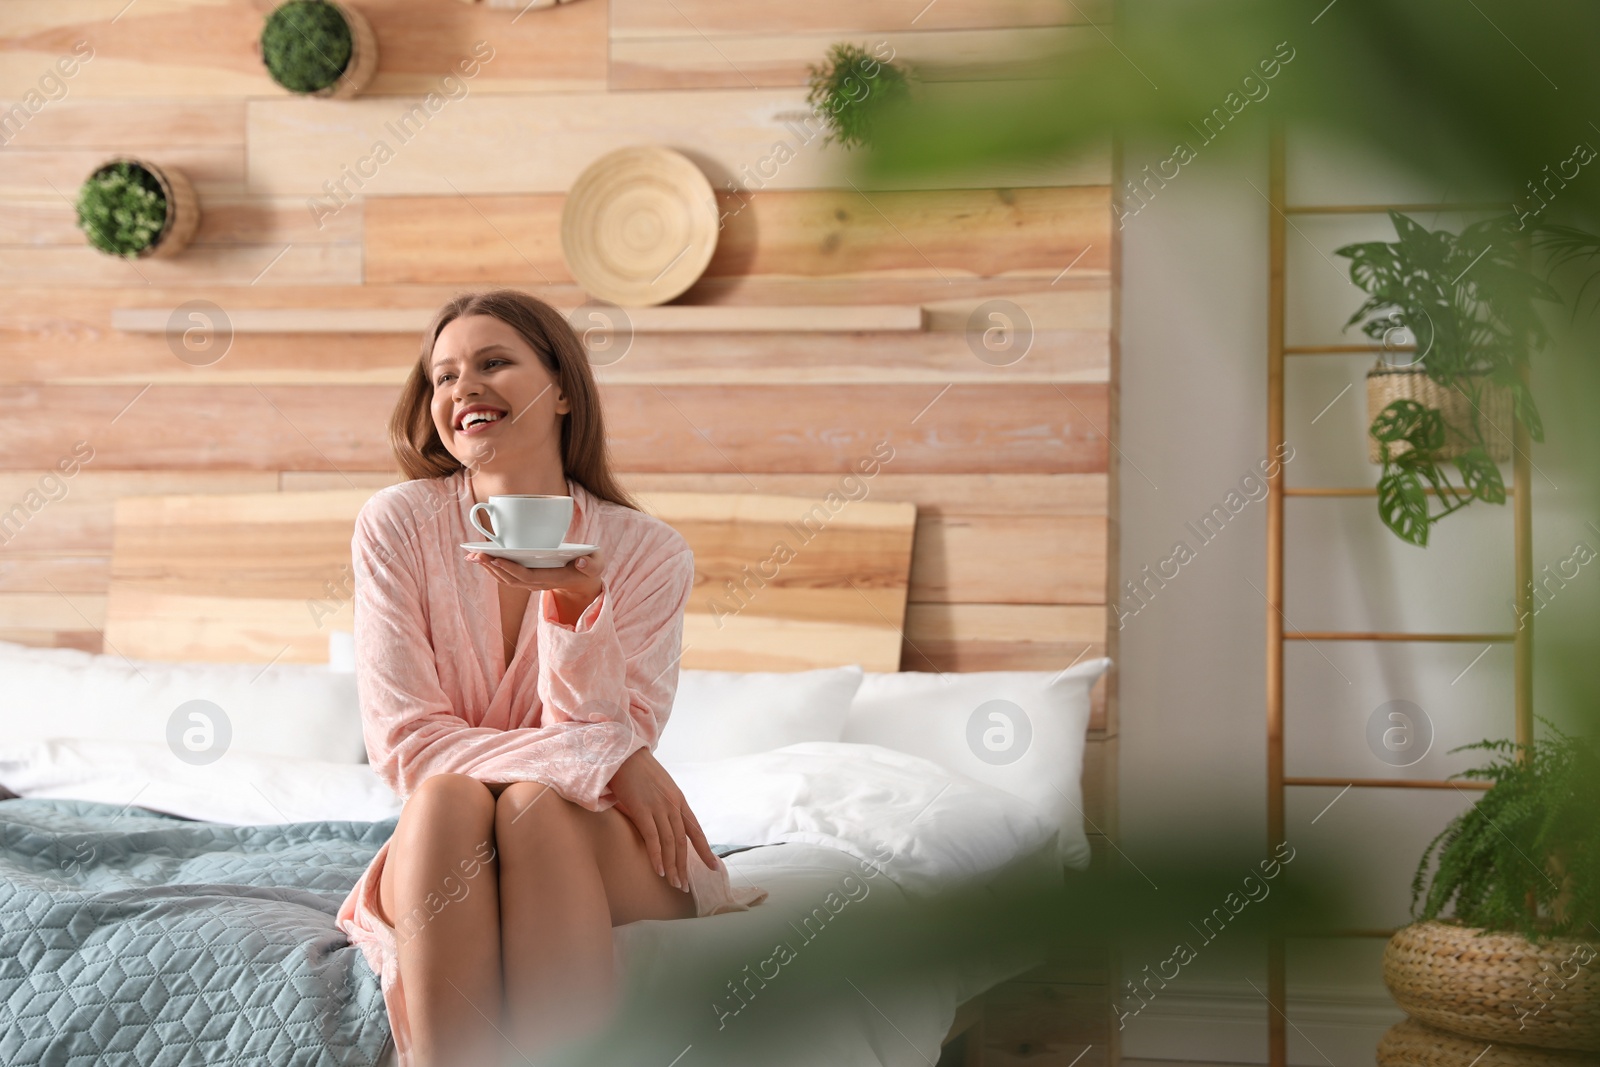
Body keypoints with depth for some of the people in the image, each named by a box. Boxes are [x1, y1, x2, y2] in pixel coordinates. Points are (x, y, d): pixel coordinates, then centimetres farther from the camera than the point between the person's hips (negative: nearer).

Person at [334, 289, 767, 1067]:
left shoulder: (647, 552, -3)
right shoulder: (397, 525, -2)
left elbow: (617, 738, -9)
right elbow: (403, 743, -9)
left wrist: (575, 607, -26)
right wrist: (606, 760, -19)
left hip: (608, 862, 0)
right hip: (440, 866, 1)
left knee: (535, 804, -32)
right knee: (446, 798, -31)